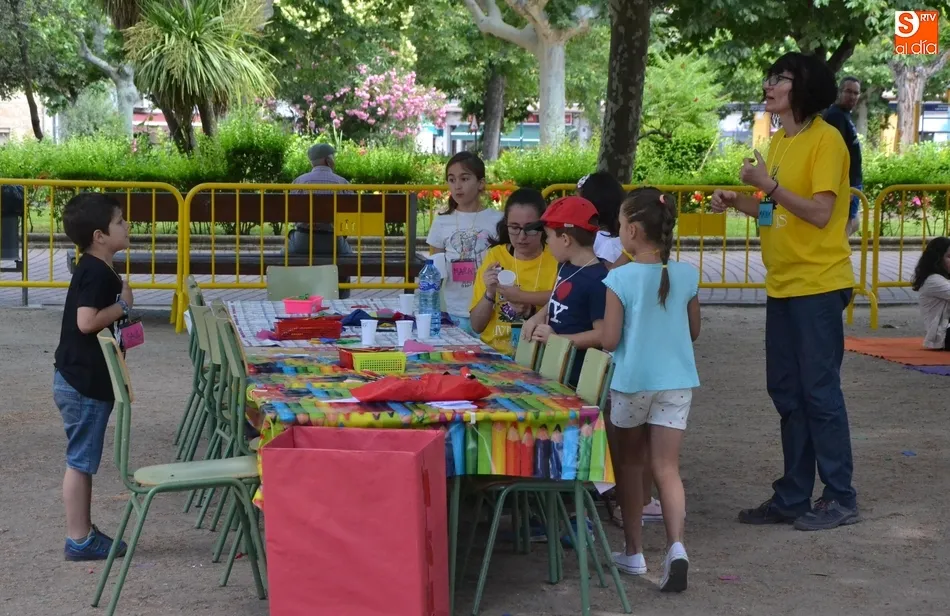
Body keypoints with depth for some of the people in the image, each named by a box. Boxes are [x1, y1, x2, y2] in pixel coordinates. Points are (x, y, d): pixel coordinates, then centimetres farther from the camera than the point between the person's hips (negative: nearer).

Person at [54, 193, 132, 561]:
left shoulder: (94, 270, 12)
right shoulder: (97, 273, -19)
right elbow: (87, 321, -29)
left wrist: (119, 314, 11)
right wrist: (123, 304, -17)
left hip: (81, 380, 10)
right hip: (84, 383, -10)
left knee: (83, 461, 16)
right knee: (80, 462, -3)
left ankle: (84, 531, 24)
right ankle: (79, 540, 4)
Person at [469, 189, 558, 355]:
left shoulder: (557, 258, 1)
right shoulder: (495, 256, 7)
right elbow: (476, 326, 7)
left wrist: (519, 296, -19)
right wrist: (490, 293, -8)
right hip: (494, 352, 2)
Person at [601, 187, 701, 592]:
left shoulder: (620, 278, -13)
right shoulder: (686, 275, -1)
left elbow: (609, 340, -12)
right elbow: (694, 331, 10)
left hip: (632, 381, -2)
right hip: (676, 381, 2)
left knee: (631, 464, 15)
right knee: (666, 468, 3)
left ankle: (634, 552, 24)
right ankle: (676, 545, -17)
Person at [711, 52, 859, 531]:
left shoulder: (824, 140, -11)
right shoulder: (778, 142, 14)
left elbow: (819, 212, -18)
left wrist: (767, 185, -19)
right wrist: (738, 202, 4)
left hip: (818, 284, -8)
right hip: (783, 285, 8)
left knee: (819, 391, -4)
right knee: (786, 393, 11)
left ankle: (840, 499, 6)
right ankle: (793, 496, 19)